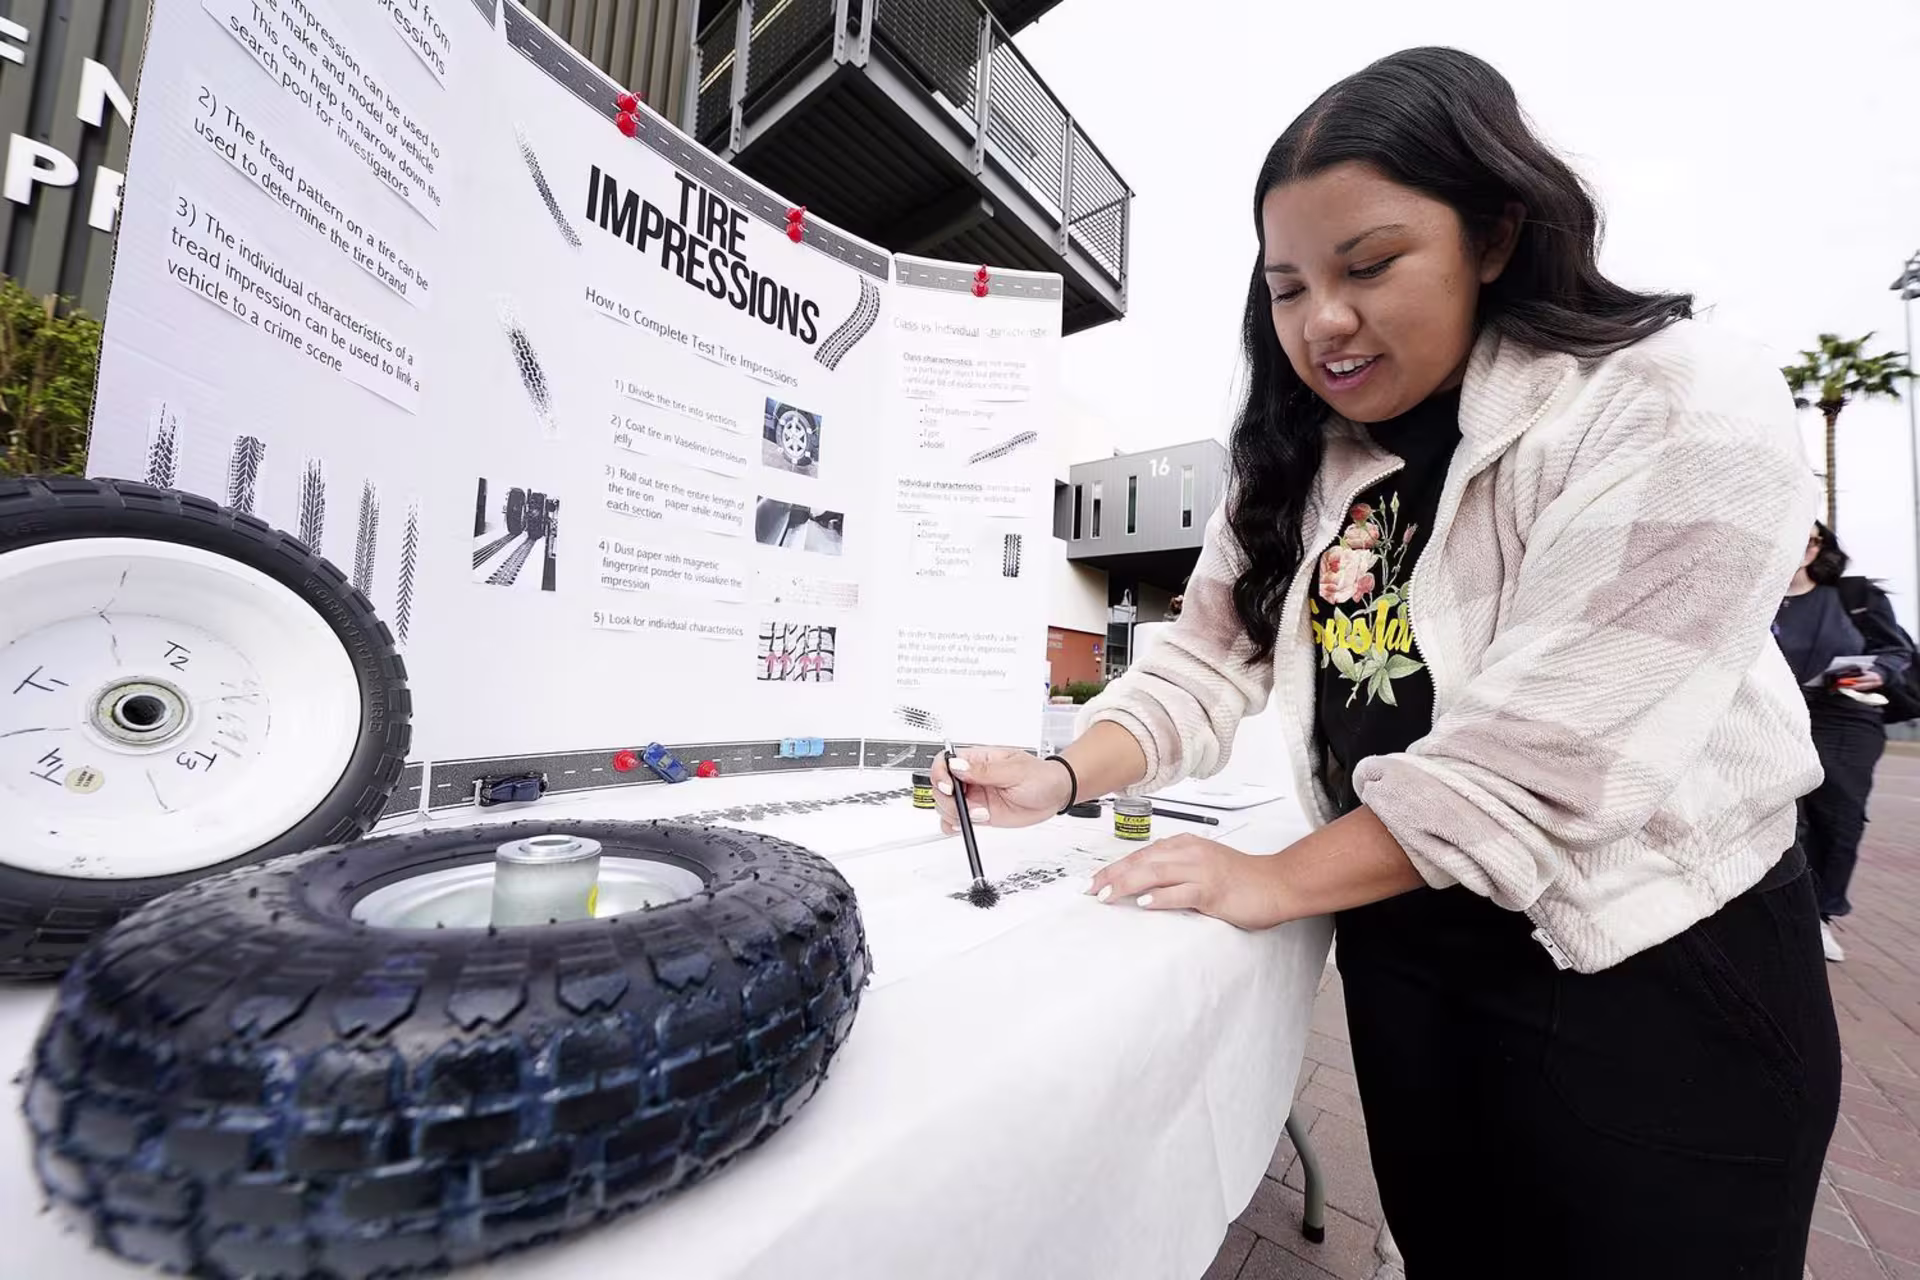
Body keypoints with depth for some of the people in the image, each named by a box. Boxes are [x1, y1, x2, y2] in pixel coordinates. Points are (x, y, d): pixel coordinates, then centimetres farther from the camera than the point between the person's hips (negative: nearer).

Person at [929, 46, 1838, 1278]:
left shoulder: (1684, 413, -18)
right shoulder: (1301, 463, 1)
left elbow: (1552, 750, -26)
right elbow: (1209, 665, -2)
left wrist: (1276, 881, -22)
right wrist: (1064, 776, -17)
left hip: (1655, 978, -4)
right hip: (1401, 956, 5)